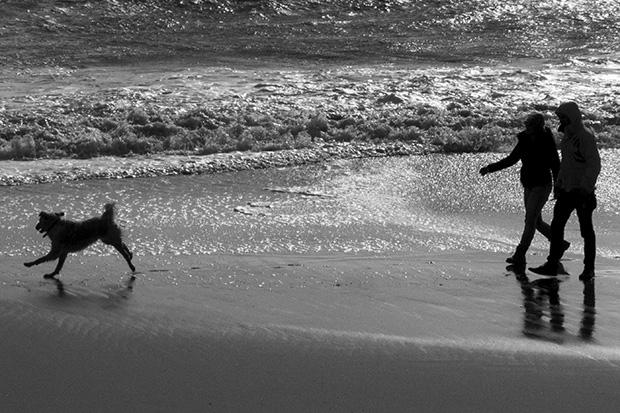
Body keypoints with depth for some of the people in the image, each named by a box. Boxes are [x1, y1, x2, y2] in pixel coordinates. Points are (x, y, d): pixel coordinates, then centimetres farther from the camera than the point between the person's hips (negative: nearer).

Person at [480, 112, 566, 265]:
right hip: (529, 186, 7)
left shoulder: (547, 143, -14)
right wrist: (490, 168, 2)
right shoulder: (524, 141, 4)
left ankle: (520, 256, -14)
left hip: (542, 185, -7)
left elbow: (556, 167, -8)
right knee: (536, 221, 14)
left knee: (530, 220, -14)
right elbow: (511, 159, 11)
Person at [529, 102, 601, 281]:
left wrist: (586, 187, -29)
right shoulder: (567, 136, 10)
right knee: (556, 226, 6)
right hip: (567, 190, 8)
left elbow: (594, 165, -23)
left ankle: (589, 268, 13)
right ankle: (552, 264, 11)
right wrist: (558, 184, 20)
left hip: (583, 192, -8)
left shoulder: (585, 137, -17)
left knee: (586, 229, 3)